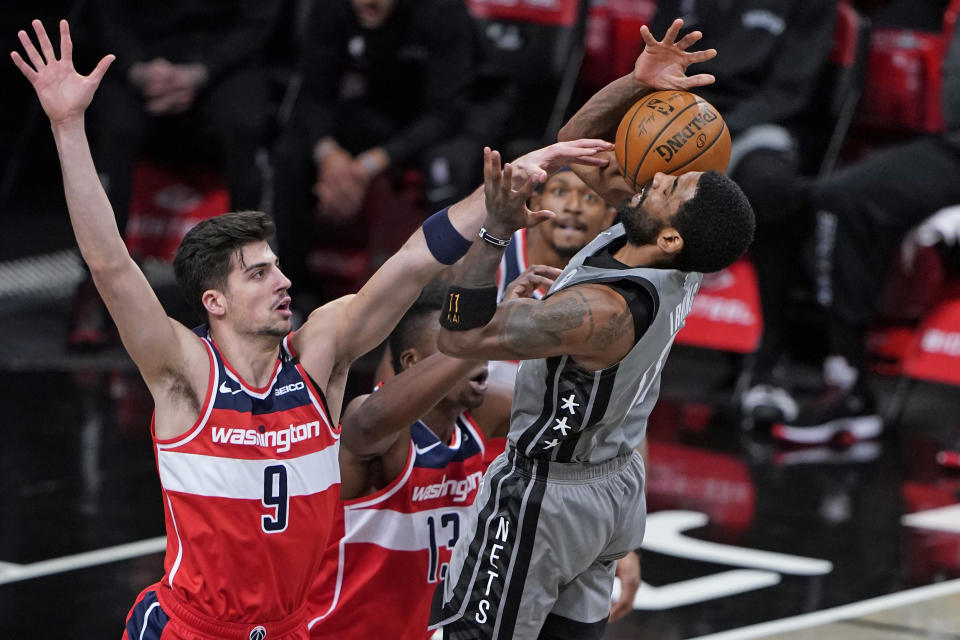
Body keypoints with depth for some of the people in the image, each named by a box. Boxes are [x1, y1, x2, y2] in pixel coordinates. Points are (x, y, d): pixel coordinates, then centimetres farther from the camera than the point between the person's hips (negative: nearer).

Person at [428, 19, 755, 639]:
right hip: (615, 479, 9)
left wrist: (498, 229, -35)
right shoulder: (678, 264, -10)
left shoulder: (602, 310, -34)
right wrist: (638, 84, -13)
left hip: (546, 495, -9)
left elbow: (461, 337, -31)